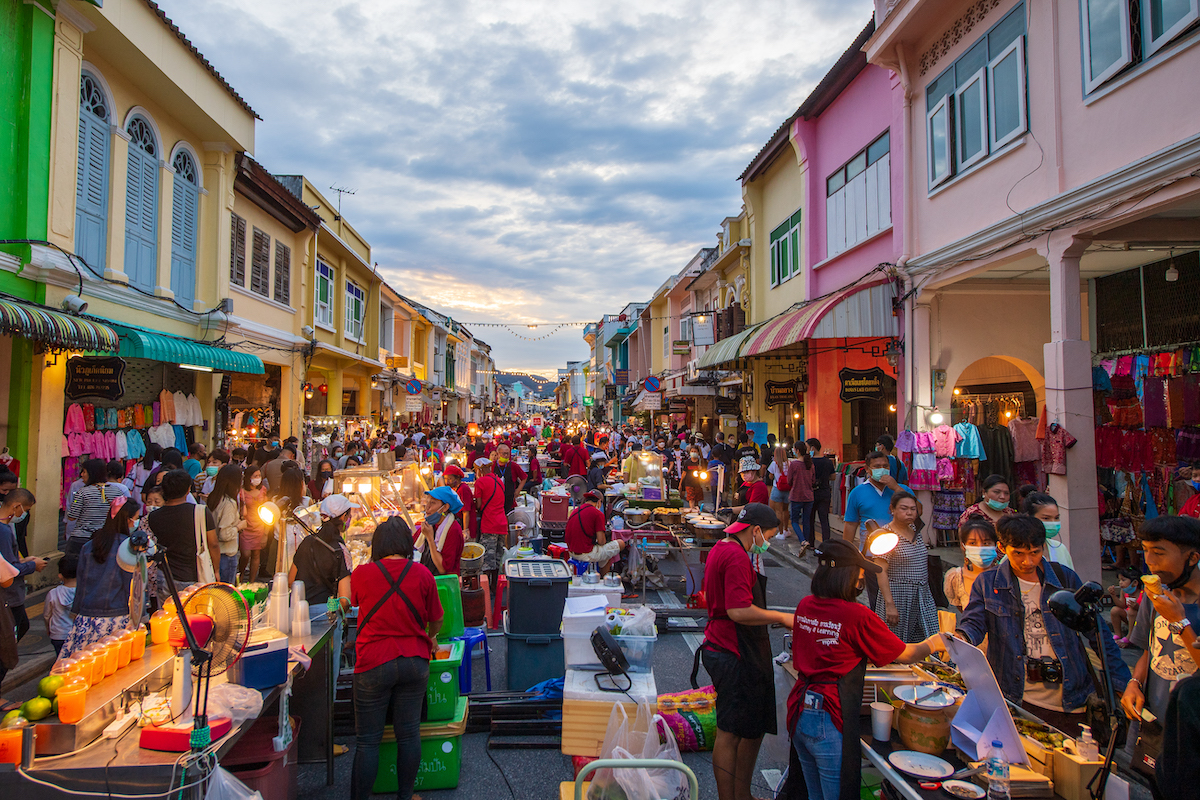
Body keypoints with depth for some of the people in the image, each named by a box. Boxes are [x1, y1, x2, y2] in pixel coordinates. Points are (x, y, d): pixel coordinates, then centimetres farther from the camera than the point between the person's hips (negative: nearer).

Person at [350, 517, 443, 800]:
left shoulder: (361, 574, -7)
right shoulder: (422, 574, -4)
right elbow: (436, 621, 7)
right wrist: (430, 638, 29)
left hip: (374, 663, -2)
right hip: (415, 661, 2)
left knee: (367, 739, 7)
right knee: (409, 734, 12)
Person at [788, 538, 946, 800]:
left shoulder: (804, 606, 3)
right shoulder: (857, 615, -17)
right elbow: (904, 655, -3)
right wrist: (933, 643, 19)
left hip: (799, 713, 7)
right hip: (829, 722, -7)